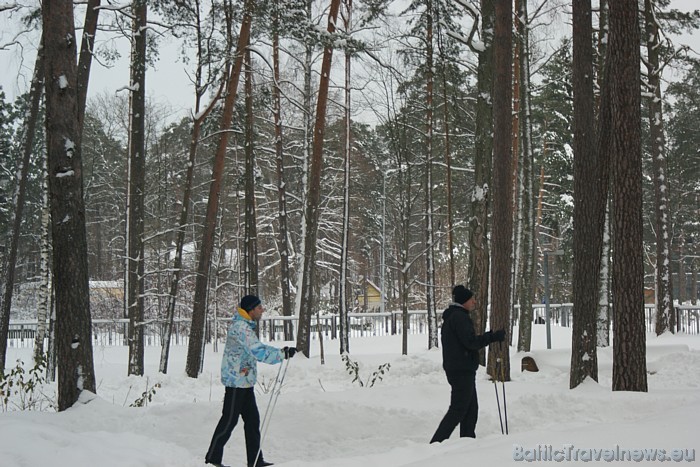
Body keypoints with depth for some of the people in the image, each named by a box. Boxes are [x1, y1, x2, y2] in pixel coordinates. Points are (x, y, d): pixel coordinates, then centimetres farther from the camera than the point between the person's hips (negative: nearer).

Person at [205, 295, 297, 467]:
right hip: (237, 380, -10)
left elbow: (257, 348, 18)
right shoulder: (241, 327, -20)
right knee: (229, 420, -2)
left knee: (252, 419, 10)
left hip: (245, 381, 10)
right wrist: (283, 354, -23)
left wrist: (281, 351, 7)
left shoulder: (246, 326, 13)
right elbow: (259, 352, -28)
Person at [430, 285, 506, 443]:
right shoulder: (459, 317, -15)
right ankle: (436, 442, -11)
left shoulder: (451, 316, 18)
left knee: (471, 408, 13)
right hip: (462, 370, -10)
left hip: (455, 369, 10)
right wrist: (494, 337, -16)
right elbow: (471, 341, -21)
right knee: (458, 409, -9)